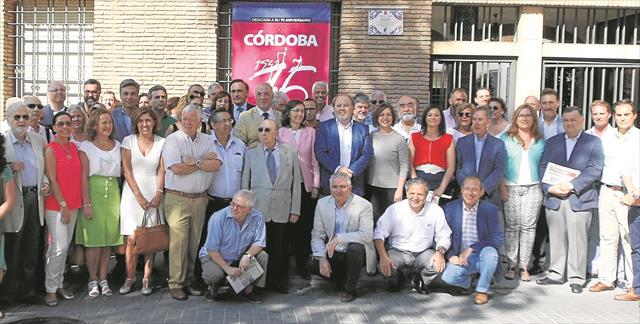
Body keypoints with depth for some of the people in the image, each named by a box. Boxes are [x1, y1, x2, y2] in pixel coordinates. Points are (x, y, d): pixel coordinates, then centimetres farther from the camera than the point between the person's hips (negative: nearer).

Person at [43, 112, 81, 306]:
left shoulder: (74, 147, 10)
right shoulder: (51, 149, -8)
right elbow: (52, 179, -11)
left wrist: (76, 204, 9)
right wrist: (63, 205, -13)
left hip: (73, 204, 6)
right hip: (56, 205, -6)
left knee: (66, 246, 11)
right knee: (59, 246, -9)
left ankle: (59, 284, 20)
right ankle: (51, 289, 3)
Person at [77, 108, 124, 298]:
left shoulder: (117, 146, 11)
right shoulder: (86, 147, -1)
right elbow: (84, 177, -7)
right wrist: (86, 203, -12)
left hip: (113, 194, 4)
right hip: (93, 193, -4)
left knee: (109, 239, 6)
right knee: (94, 240, -3)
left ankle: (103, 280, 15)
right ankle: (93, 280, 10)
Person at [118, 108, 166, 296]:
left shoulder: (161, 142, 6)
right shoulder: (128, 141, 5)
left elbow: (161, 171, 3)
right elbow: (127, 170, -1)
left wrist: (159, 194, -10)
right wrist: (139, 196, -9)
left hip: (154, 194, 1)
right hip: (132, 193, 0)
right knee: (132, 239, -3)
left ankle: (146, 279, 8)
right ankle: (130, 278, 8)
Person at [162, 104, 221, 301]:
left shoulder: (207, 141, 10)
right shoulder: (172, 140, -2)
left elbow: (216, 165, -4)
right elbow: (176, 168, -16)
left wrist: (194, 161, -14)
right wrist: (204, 160, -7)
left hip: (200, 199, 4)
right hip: (177, 199, -4)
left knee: (194, 242, 9)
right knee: (178, 242, -5)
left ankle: (188, 280, 20)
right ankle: (176, 284, 4)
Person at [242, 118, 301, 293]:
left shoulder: (290, 152, 5)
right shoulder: (251, 153, 5)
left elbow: (296, 182, 5)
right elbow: (245, 183, 7)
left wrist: (295, 210, 2)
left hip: (282, 210, 0)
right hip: (258, 210, 0)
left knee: (280, 248, 4)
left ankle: (279, 281, 21)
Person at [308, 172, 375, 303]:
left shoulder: (364, 205, -14)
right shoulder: (322, 204, -1)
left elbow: (366, 235, -25)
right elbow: (317, 235, -1)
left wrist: (339, 238, -31)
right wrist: (322, 258, -16)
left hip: (356, 253, -4)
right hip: (333, 254, 4)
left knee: (355, 247, -35)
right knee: (311, 264, -19)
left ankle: (350, 289, -11)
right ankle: (341, 282, 8)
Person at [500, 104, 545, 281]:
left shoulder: (540, 141, 12)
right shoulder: (505, 138, 6)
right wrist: (502, 187, -6)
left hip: (533, 188, 1)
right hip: (511, 188, -1)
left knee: (528, 227, 0)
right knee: (511, 226, -2)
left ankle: (524, 266, 4)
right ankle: (511, 265, 3)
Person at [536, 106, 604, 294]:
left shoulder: (593, 143, 4)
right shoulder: (552, 142, 15)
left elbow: (595, 169, -7)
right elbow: (542, 167, 9)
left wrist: (571, 185, -16)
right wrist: (550, 187, -8)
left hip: (579, 199, -3)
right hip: (554, 198, 3)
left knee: (577, 239, -2)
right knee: (557, 238, 8)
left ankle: (576, 278, 7)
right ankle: (556, 274, 18)